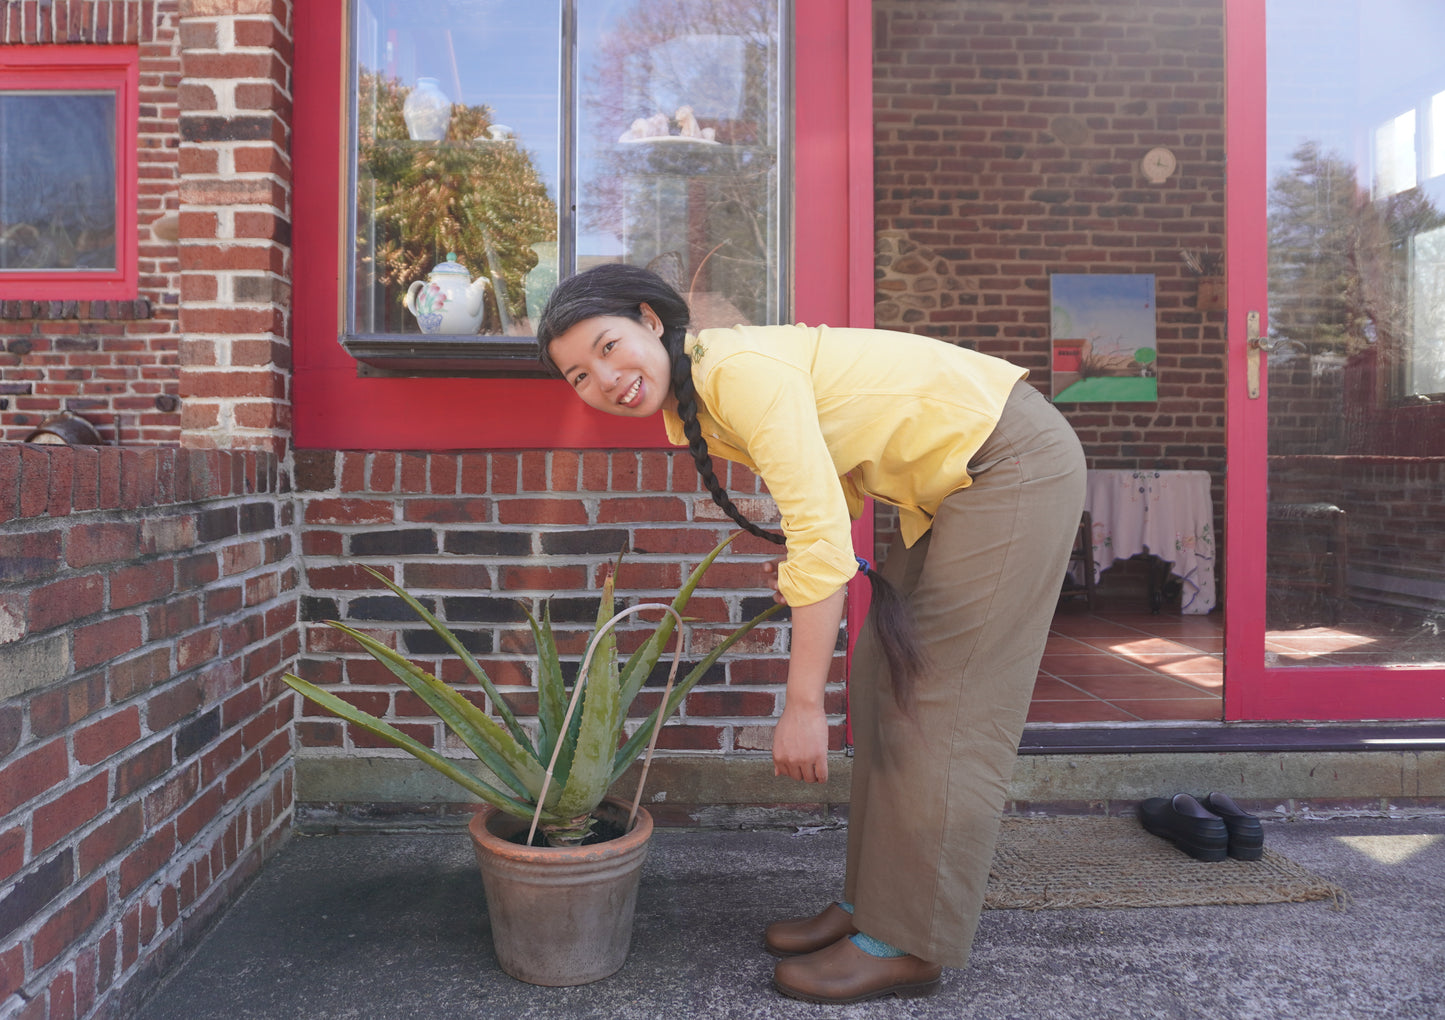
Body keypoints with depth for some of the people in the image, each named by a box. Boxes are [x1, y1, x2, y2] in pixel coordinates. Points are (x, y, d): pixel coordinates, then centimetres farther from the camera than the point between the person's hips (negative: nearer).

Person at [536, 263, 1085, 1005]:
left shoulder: (740, 369, -26)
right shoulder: (694, 409, 2)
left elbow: (822, 536, -30)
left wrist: (803, 704, -28)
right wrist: (801, 570, -3)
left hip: (1013, 462, -9)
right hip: (947, 480, 9)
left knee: (946, 704, -7)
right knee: (886, 681, 10)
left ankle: (908, 944, 6)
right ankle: (869, 904, 21)